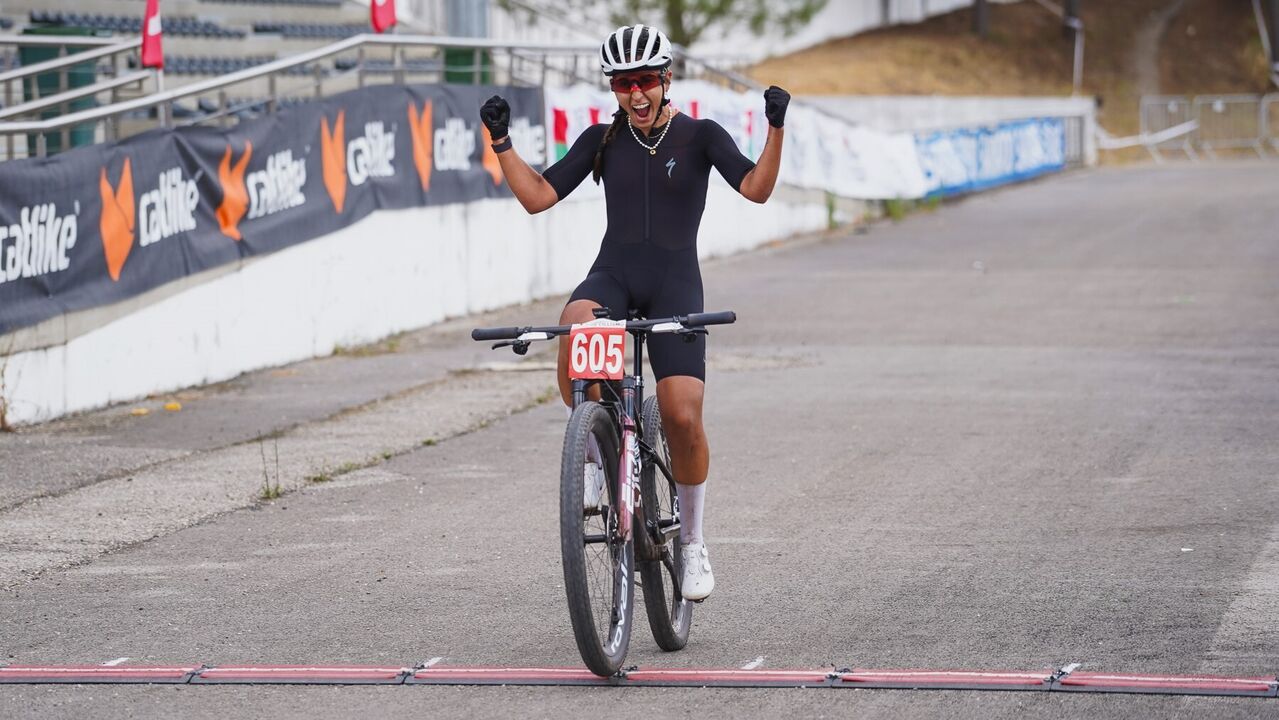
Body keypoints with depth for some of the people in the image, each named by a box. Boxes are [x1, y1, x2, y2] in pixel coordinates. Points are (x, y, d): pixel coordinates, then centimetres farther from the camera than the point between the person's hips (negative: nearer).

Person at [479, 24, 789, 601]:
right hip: (612, 276, 1)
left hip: (675, 284, -1)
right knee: (575, 328, -36)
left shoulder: (700, 136, 2)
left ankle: (692, 543, 9)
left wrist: (775, 128, -25)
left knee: (683, 417, -14)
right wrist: (500, 142, -4)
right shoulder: (602, 141, 9)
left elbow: (756, 188, -12)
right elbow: (536, 196, 6)